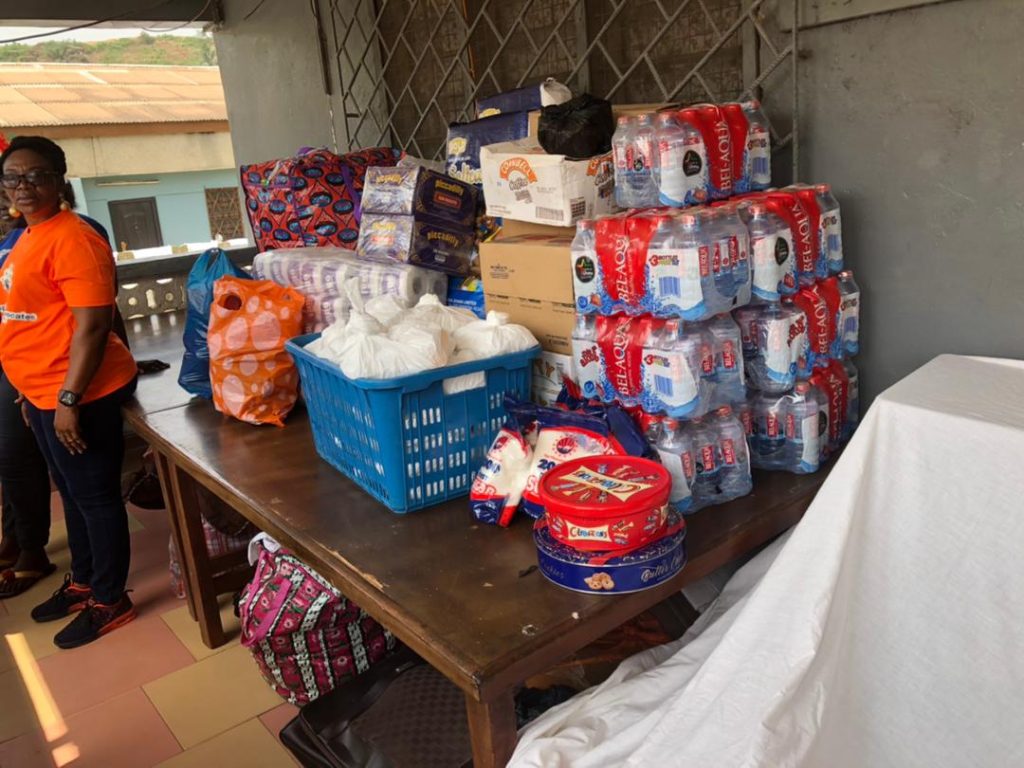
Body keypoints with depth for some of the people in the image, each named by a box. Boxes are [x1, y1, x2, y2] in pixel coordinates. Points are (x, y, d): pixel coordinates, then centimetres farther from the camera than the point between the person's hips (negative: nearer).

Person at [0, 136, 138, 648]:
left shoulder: (71, 239, -18)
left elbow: (92, 323, -23)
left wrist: (68, 400, -24)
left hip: (77, 396, -10)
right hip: (44, 395, 10)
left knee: (95, 496, 3)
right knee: (72, 493, 21)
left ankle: (110, 602, 19)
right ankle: (82, 581, 38)